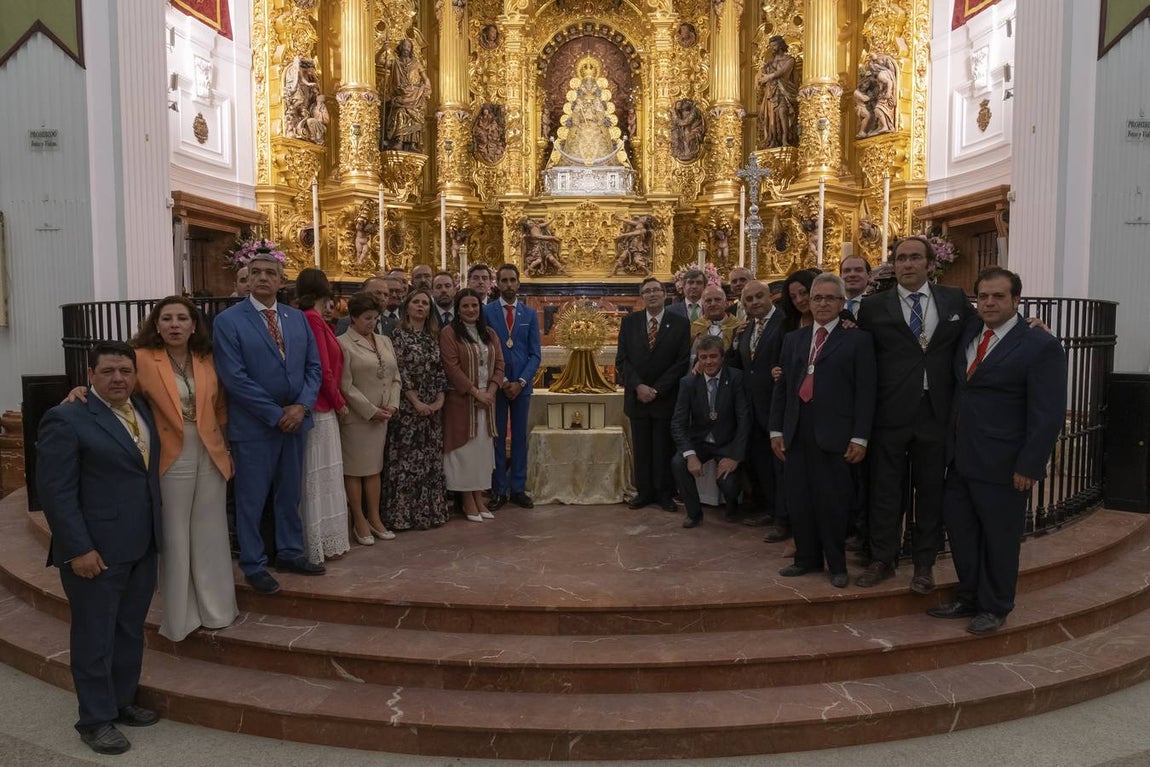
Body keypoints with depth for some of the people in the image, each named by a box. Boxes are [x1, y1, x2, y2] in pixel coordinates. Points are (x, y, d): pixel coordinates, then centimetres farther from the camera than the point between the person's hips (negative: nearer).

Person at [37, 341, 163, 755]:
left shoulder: (143, 410, 8)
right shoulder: (67, 419, -12)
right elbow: (56, 491, -15)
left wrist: (157, 532, 6)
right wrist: (78, 549, -17)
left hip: (142, 546, 7)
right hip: (96, 550, -6)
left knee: (130, 631, 17)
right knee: (95, 636, 7)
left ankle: (122, 701, 33)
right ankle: (96, 720, 21)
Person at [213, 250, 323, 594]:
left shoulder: (298, 318, 8)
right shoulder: (228, 320, -8)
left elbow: (313, 367, 7)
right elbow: (235, 378, -15)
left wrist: (302, 406, -9)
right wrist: (276, 414, -15)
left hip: (296, 420, 5)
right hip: (254, 425, -5)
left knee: (290, 494, 16)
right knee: (251, 499, 6)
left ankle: (290, 553, 31)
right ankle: (253, 565, 21)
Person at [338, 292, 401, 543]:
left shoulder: (384, 341, 11)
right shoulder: (343, 343, -8)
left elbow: (395, 377, 12)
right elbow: (346, 385, -12)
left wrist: (392, 405, -3)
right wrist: (370, 411, -13)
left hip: (382, 416, 6)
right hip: (356, 416, -6)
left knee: (374, 467, 12)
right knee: (355, 469, 4)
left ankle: (374, 518, 20)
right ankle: (359, 521, 13)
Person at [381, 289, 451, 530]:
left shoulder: (434, 337, 12)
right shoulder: (398, 335, -4)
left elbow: (440, 371, 9)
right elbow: (400, 372, -10)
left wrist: (439, 400, -4)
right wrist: (417, 402, -13)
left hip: (433, 408, 5)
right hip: (407, 407, -5)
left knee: (432, 460, 8)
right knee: (406, 459, -2)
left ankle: (431, 510, 17)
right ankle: (403, 514, 6)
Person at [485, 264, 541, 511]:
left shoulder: (530, 314, 7)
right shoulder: (486, 312, 0)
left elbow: (535, 354, 4)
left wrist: (521, 382, -8)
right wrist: (501, 381, -9)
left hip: (522, 384, 2)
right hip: (496, 384, -2)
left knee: (520, 437, 7)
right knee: (497, 437, 3)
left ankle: (518, 489, 14)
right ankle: (498, 491, 10)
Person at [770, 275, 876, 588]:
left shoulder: (857, 339, 2)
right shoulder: (794, 339, 16)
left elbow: (865, 391, -3)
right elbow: (782, 387, 14)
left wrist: (860, 437, -9)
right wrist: (776, 429, 8)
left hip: (833, 434, -4)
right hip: (797, 433, 4)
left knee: (832, 502, 1)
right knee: (798, 500, 9)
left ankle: (837, 565, 18)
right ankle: (807, 558, 25)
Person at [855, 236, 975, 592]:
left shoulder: (955, 299, 6)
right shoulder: (874, 307, 1)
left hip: (937, 413, 1)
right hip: (890, 413, -1)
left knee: (931, 491, 11)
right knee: (885, 489, 8)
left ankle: (924, 563, 26)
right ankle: (882, 559, 23)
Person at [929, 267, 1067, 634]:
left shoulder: (1040, 345, -10)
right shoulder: (969, 332, 7)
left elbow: (1049, 414, -13)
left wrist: (1029, 467, -16)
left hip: (1002, 465, -6)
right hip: (961, 459, 6)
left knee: (999, 538, 9)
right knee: (961, 531, 15)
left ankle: (995, 608, 26)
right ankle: (969, 598, 33)